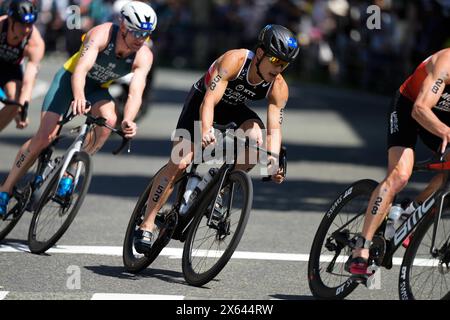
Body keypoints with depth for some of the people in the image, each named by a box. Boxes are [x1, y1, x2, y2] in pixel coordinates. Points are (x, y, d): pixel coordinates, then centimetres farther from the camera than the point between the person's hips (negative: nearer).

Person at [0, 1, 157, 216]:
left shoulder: (144, 56, -22)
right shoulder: (101, 34, -31)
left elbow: (135, 93, -34)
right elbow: (80, 70, -43)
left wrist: (128, 121, -55)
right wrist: (79, 97, -64)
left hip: (97, 88, 3)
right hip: (70, 77, -3)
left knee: (108, 120, -29)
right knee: (45, 136, -16)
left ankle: (68, 174, -14)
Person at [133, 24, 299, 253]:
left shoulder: (278, 88, -22)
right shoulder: (234, 60, -34)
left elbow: (274, 128, -25)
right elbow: (209, 101, -41)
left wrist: (273, 160, -43)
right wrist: (206, 130, -59)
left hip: (233, 109, 4)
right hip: (202, 99, -4)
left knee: (256, 137, -29)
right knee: (179, 163, -16)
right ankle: (147, 226, -10)